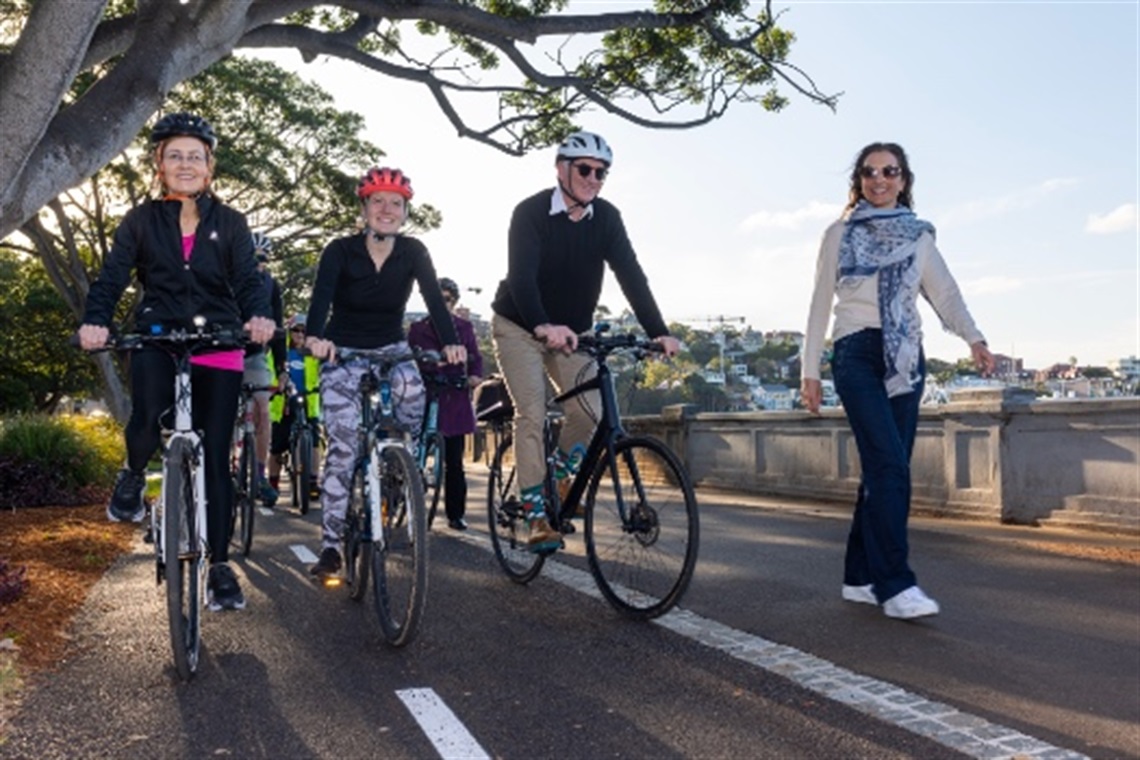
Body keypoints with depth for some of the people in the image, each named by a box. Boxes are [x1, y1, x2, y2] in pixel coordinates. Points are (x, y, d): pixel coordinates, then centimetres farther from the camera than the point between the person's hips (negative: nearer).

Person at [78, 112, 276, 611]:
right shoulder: (141, 220, 7)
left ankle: (220, 566, 11)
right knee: (148, 422, -28)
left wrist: (259, 316, -27)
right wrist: (95, 321, -24)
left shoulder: (229, 223, 7)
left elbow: (247, 279, -4)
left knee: (215, 457, 1)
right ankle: (134, 474, 10)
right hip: (158, 340, 0)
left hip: (218, 348, 0)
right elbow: (112, 276, -3)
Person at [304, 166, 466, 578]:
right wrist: (315, 336, -48)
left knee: (414, 398, -25)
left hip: (391, 349, 3)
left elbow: (434, 298, -18)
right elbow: (321, 295, -27)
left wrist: (450, 342, -35)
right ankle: (330, 546, -4)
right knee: (343, 448, -11)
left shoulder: (413, 252, -7)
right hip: (342, 355, -2)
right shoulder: (341, 250, -13)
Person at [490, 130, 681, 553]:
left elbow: (631, 276, -15)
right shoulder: (531, 212, -19)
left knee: (590, 409, -13)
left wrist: (659, 332, -28)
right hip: (519, 326, -4)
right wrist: (544, 326, -50)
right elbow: (521, 276, -32)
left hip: (570, 331, 4)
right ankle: (537, 515, -11)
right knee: (532, 413, -15)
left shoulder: (606, 218, -7)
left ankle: (561, 476, 15)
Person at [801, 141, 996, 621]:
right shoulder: (840, 234, 9)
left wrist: (973, 338, -15)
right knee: (889, 464, -16)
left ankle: (861, 577, 10)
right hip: (857, 353, -3)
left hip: (905, 358, 4)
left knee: (884, 469, 2)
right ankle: (895, 582, -15)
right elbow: (821, 304, 8)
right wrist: (810, 371, 3)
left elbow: (945, 292, 3)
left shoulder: (920, 237, 16)